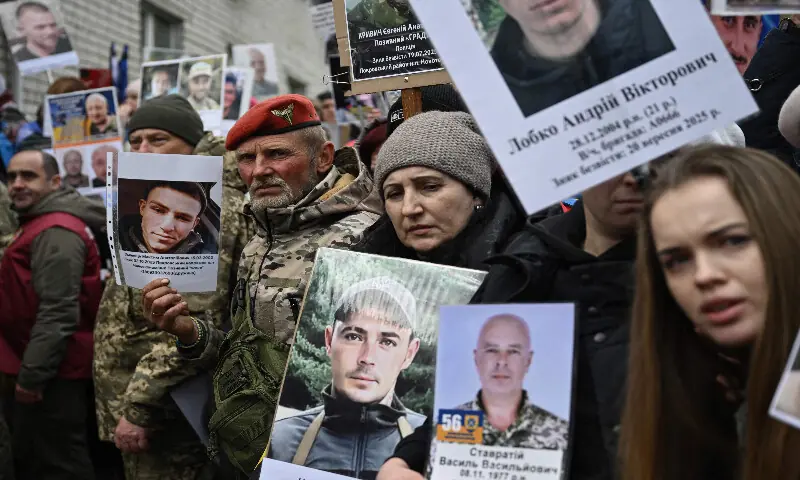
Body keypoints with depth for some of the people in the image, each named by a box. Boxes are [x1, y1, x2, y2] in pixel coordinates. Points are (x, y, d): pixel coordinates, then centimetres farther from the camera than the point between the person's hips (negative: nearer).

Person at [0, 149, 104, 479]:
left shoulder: (55, 232, -17)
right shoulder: (40, 226, 17)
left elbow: (58, 312, -24)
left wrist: (32, 374, -22)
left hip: (51, 374, -11)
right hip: (39, 367, 11)